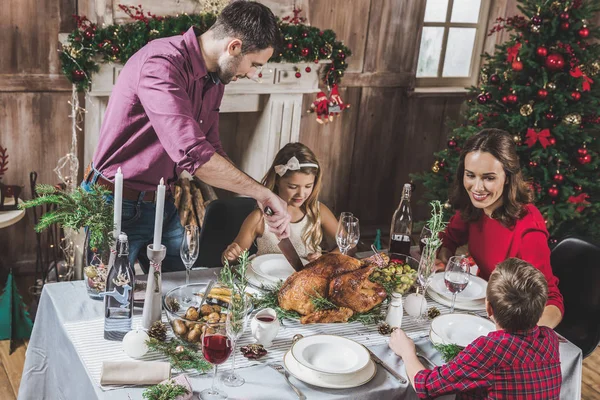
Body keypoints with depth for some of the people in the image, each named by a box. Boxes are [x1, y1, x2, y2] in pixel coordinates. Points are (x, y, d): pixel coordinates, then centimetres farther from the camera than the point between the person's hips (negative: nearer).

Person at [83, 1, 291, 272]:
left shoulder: (214, 80, 3)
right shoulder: (161, 64, -26)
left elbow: (210, 152, 11)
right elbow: (192, 154, -37)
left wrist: (260, 199, -1)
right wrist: (262, 193, -29)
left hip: (164, 206, 8)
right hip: (120, 207, -8)